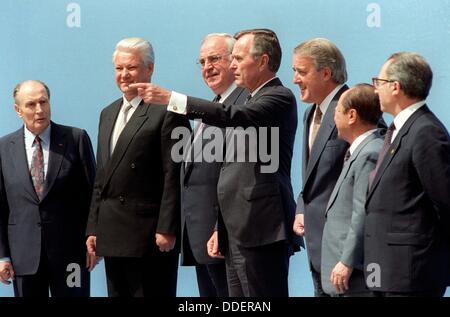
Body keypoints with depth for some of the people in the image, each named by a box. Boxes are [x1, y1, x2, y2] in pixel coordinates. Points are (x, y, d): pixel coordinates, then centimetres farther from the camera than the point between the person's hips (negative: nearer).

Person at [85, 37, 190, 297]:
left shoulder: (167, 111, -6)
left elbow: (174, 176, -12)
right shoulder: (108, 114, 19)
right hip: (111, 235, 7)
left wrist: (167, 229, -16)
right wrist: (93, 227, 15)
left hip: (150, 236, -7)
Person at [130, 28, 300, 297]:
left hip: (261, 232, -9)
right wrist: (222, 228, 22)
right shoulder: (252, 101, 22)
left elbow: (233, 116, -26)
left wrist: (171, 99, -29)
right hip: (237, 234, 9)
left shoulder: (280, 98, -7)